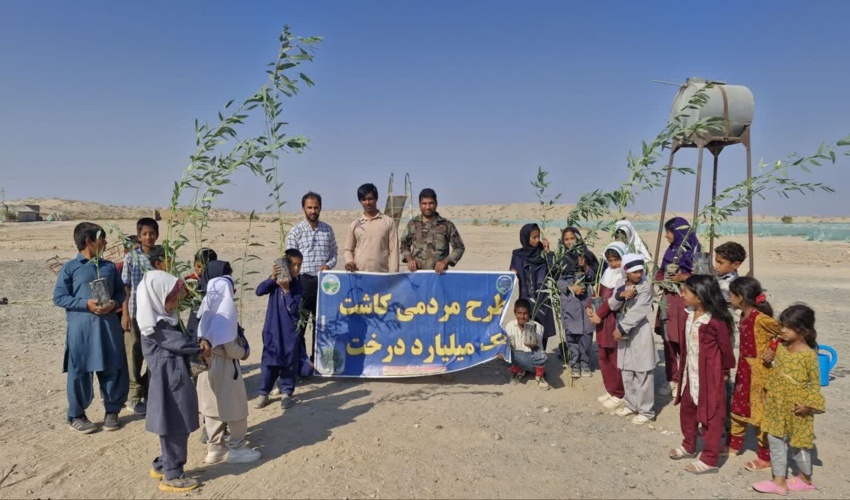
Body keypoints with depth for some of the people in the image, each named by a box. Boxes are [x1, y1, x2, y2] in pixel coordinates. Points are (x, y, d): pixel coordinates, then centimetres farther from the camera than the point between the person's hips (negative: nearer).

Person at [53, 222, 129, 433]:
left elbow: (120, 291, 14)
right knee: (80, 372, 5)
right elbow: (58, 297, -4)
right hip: (81, 327, -3)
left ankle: (112, 411, 23)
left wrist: (114, 303, -8)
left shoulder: (109, 266, 10)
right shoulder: (70, 268, -1)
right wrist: (86, 304, -15)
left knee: (113, 370, 7)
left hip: (108, 325, 4)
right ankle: (76, 415, 21)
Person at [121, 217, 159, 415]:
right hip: (136, 314, -2)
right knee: (134, 356, 5)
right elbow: (125, 288, -1)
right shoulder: (130, 258, -1)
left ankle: (149, 394, 24)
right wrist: (125, 314, -7)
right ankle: (134, 396, 18)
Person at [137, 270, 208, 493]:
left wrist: (197, 346, -9)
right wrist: (201, 349, -2)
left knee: (174, 428, 20)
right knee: (175, 429, 1)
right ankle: (172, 476, 13)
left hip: (174, 379, 10)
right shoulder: (156, 326, -20)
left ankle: (162, 466, 34)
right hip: (170, 381, -10)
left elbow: (180, 341, 9)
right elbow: (179, 343, -18)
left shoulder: (164, 318, 11)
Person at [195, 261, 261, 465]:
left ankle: (215, 447, 27)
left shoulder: (207, 306, 3)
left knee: (213, 407, 17)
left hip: (208, 361, 8)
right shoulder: (225, 309, -21)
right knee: (235, 407, 7)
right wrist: (243, 352, -5)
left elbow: (204, 335, 8)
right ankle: (236, 448, 18)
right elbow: (228, 344, -24)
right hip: (223, 364, -8)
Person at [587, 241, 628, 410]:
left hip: (616, 320, -8)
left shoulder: (626, 276, -13)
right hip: (602, 319, 8)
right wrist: (590, 307, -2)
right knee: (604, 357, 14)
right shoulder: (607, 272, 11)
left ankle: (619, 394, 13)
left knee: (616, 358, 1)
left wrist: (599, 314, -16)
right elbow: (599, 292, 12)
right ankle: (610, 390, 28)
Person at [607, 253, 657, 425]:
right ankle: (631, 405, 30)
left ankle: (646, 411, 9)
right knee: (627, 373, 16)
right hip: (624, 333, 6)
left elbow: (637, 312, -19)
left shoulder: (646, 287, -12)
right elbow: (612, 305, -1)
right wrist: (621, 295, -20)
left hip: (639, 334, -6)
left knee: (643, 375, -1)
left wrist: (621, 329, -19)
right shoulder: (621, 286, 6)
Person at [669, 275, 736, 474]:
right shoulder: (691, 315, 1)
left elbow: (726, 347, -14)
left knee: (711, 416, 4)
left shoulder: (715, 320, -23)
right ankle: (689, 446, 39)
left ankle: (709, 459, 15)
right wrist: (683, 370, 12)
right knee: (686, 409, 21)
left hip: (709, 375, -9)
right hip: (691, 373, 9)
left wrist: (725, 371, -2)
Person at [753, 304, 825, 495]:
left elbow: (815, 383, -12)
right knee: (775, 440, 9)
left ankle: (806, 479, 33)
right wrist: (771, 394, 10)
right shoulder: (781, 348, 1)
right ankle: (779, 481, 19)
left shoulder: (809, 355, -17)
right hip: (777, 404, 6)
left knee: (798, 443, 10)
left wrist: (808, 405, -17)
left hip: (797, 408, -6)